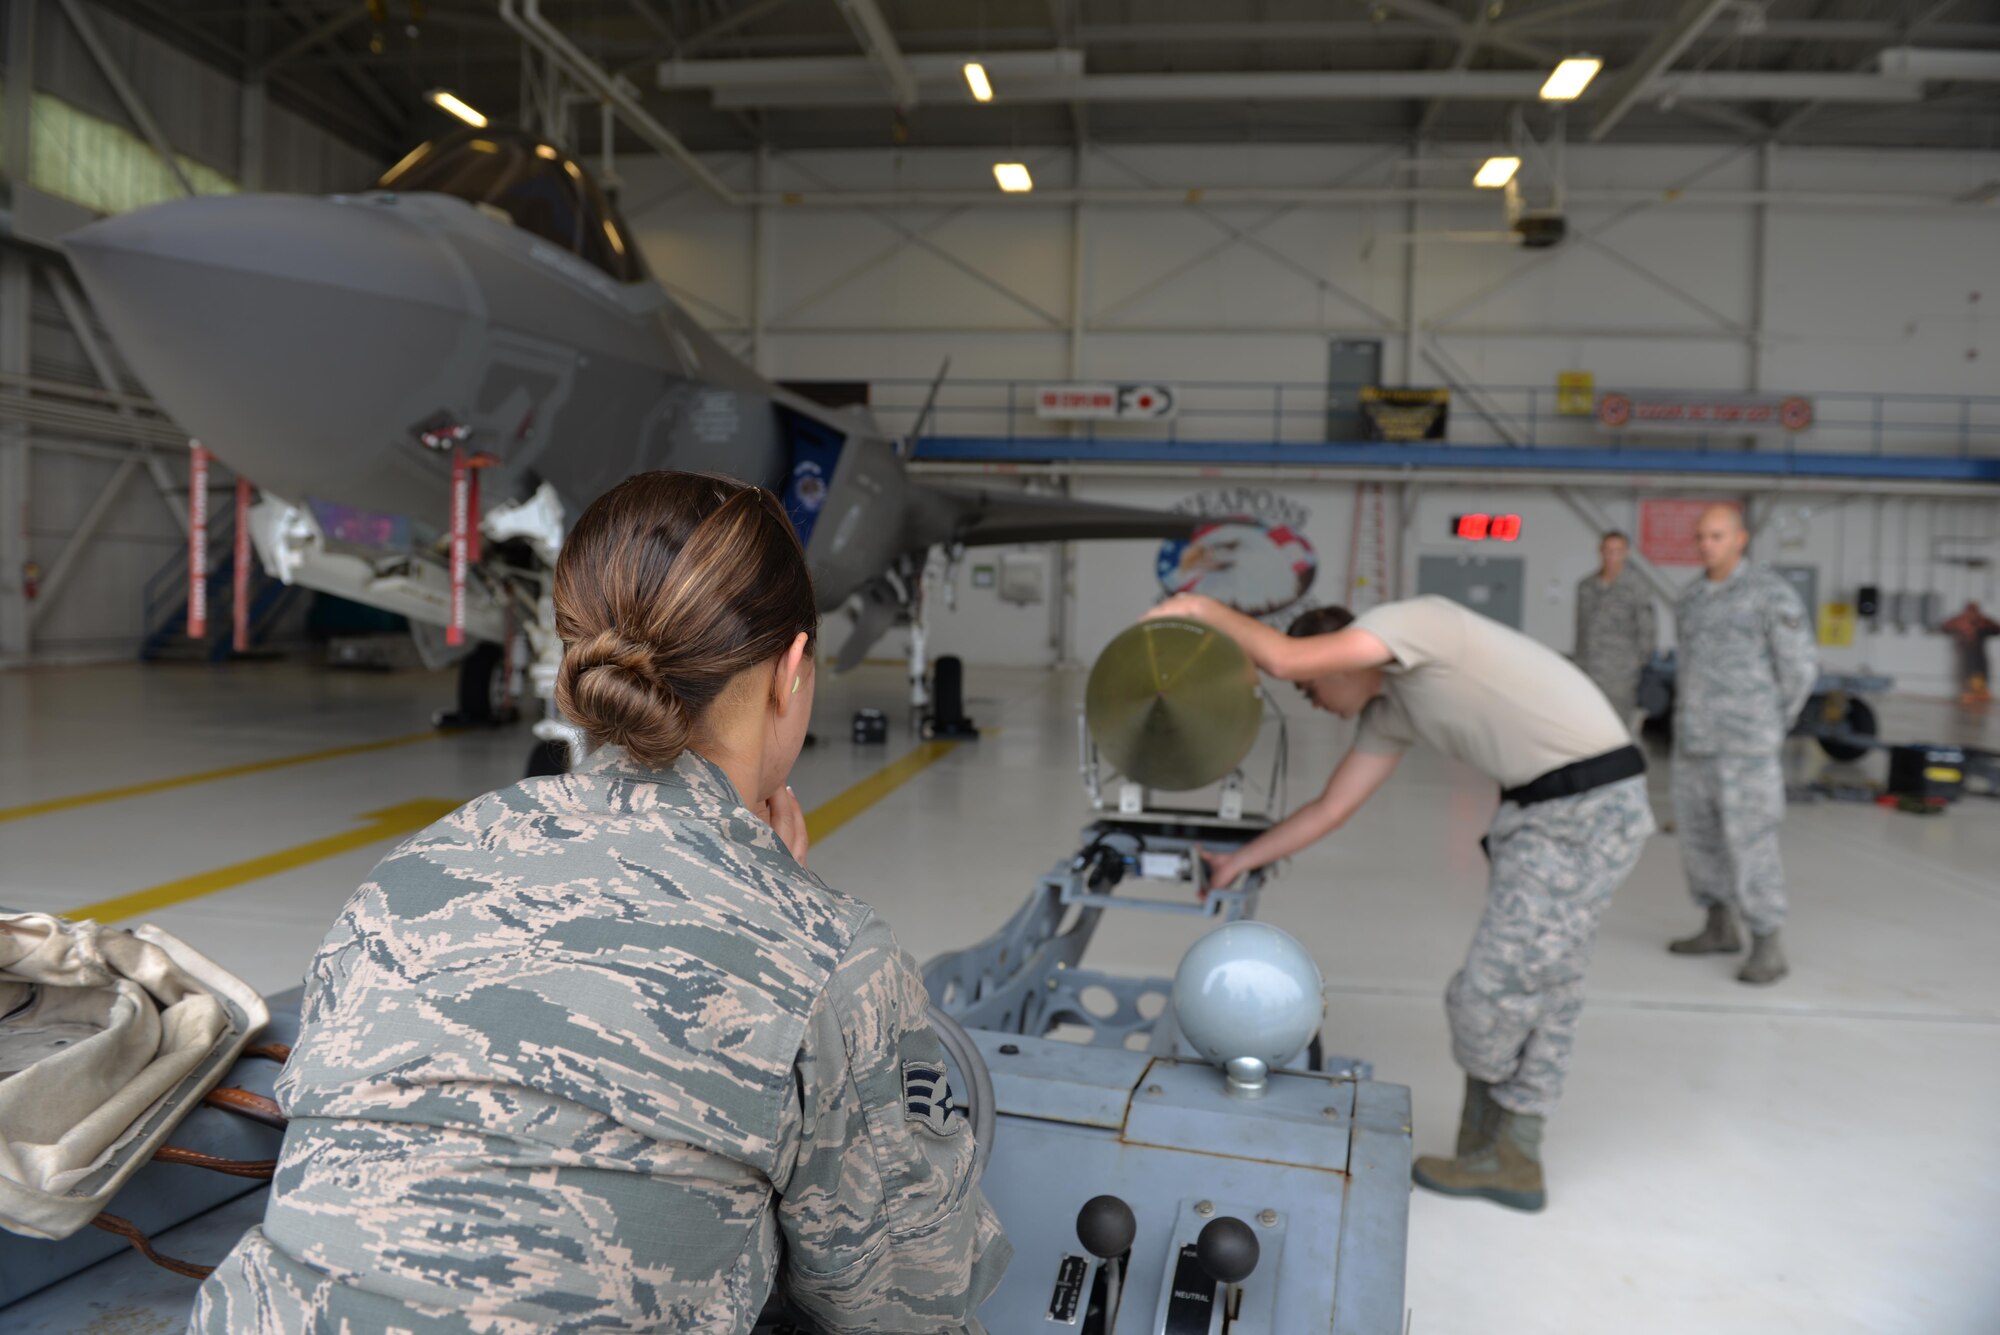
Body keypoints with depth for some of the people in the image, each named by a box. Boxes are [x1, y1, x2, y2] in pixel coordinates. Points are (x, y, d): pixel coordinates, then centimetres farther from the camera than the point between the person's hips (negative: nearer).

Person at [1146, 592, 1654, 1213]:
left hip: (1587, 806, -10)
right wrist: (1237, 862, 21)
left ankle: (1485, 1147, 22)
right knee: (1541, 993, 14)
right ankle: (1511, 1158, 23)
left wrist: (1205, 607, -8)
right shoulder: (1390, 711, 15)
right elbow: (1330, 808, 18)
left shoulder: (1408, 619, -12)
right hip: (1540, 809, 10)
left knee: (1496, 992, -2)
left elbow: (1283, 658, -24)